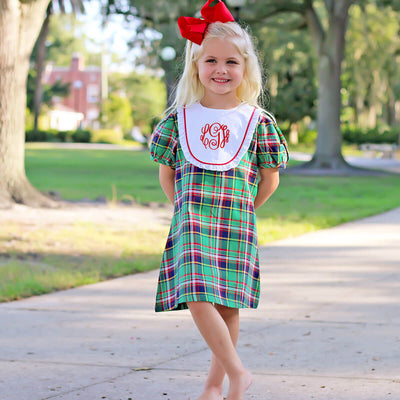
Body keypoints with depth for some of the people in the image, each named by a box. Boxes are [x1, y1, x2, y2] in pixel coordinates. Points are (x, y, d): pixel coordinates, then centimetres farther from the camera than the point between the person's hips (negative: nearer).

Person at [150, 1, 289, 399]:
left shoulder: (258, 121, 2)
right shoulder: (180, 117, 3)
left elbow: (270, 179, 9)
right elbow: (166, 172, 13)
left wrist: (239, 210, 9)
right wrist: (188, 210, 9)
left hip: (237, 226, 0)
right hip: (191, 226, 0)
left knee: (228, 307, 5)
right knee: (198, 301, -16)